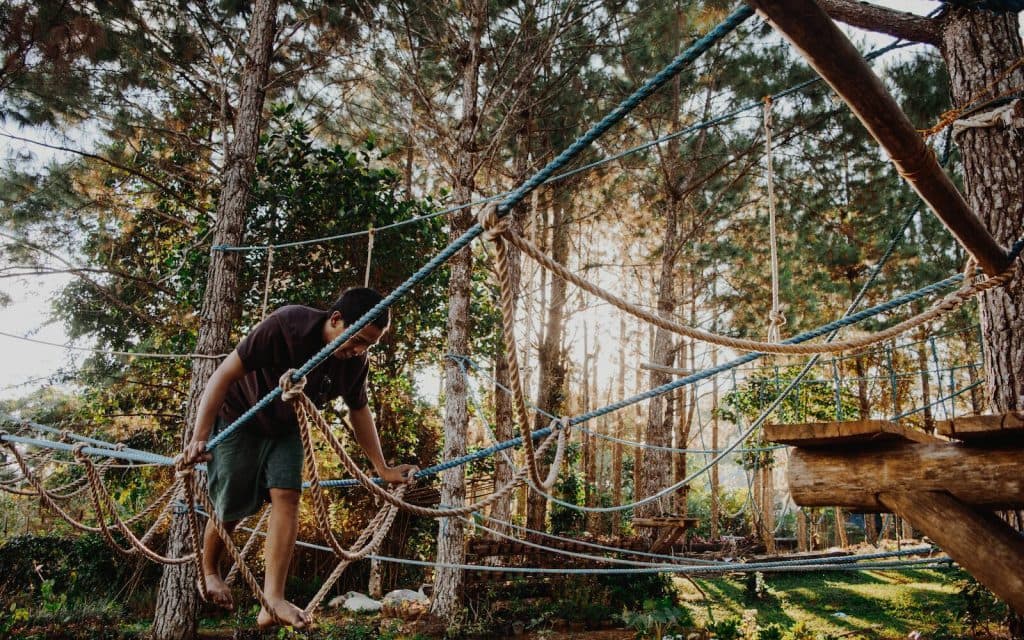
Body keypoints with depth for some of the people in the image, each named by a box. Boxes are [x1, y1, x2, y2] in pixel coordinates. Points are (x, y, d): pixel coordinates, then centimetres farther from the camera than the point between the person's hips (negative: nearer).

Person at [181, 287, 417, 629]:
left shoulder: (356, 362, -18)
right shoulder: (286, 325, -35)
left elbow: (359, 411, 0)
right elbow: (224, 374, -31)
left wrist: (382, 468, 1)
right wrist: (199, 438, -34)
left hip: (285, 429, 4)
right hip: (239, 418, -4)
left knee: (287, 497, -12)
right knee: (230, 508, 2)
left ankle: (273, 601, -10)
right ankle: (209, 572, 33)